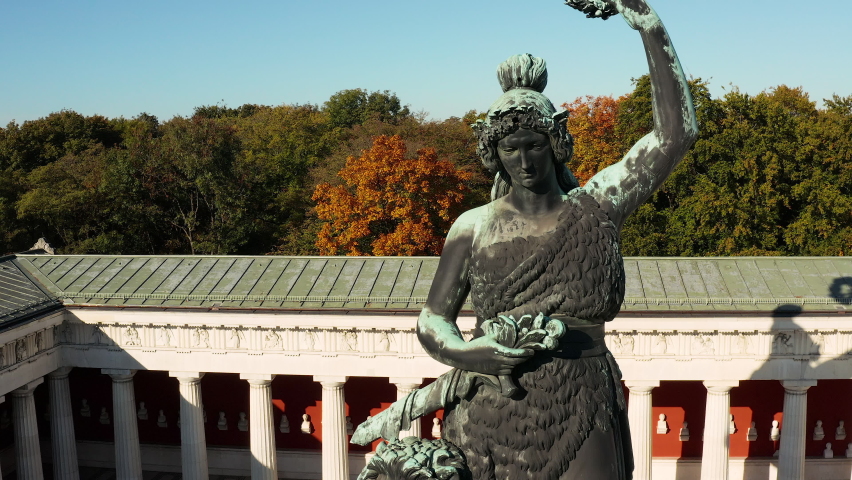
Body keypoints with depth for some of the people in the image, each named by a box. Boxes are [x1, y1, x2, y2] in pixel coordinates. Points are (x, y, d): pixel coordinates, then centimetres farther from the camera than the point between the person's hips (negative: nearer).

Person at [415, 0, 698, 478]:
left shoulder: (596, 209, -1)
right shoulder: (474, 226, 2)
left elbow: (676, 134, -9)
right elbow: (433, 319, 5)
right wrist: (464, 353, -18)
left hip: (580, 419, -1)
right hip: (489, 421, 1)